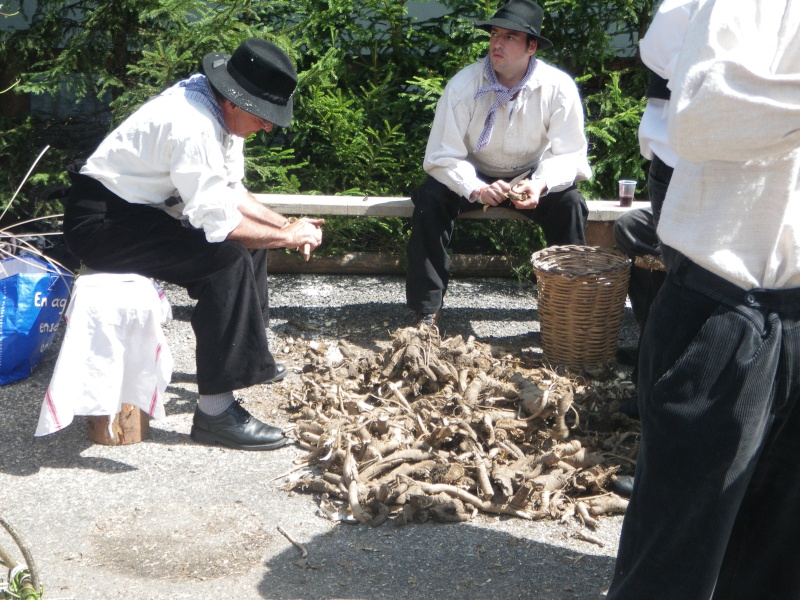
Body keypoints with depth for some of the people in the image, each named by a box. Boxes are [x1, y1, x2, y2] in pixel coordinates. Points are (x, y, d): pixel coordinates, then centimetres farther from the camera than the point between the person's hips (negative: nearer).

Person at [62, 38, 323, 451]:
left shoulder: (223, 111, 1)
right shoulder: (194, 129, -29)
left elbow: (232, 194, 11)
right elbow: (218, 223, -29)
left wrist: (283, 224, -2)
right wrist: (288, 237, -17)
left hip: (140, 209, 10)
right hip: (100, 221, -10)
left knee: (251, 235, 16)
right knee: (228, 259, -27)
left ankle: (245, 355, 31)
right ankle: (214, 412, -24)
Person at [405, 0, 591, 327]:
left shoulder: (558, 87, -18)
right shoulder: (463, 85, -20)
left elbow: (568, 153, -14)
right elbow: (443, 156, -20)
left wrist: (541, 184, -35)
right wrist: (476, 189, -39)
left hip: (530, 176, 1)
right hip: (473, 176, 0)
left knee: (570, 203, -27)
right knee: (430, 199, -27)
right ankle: (426, 311, -21)